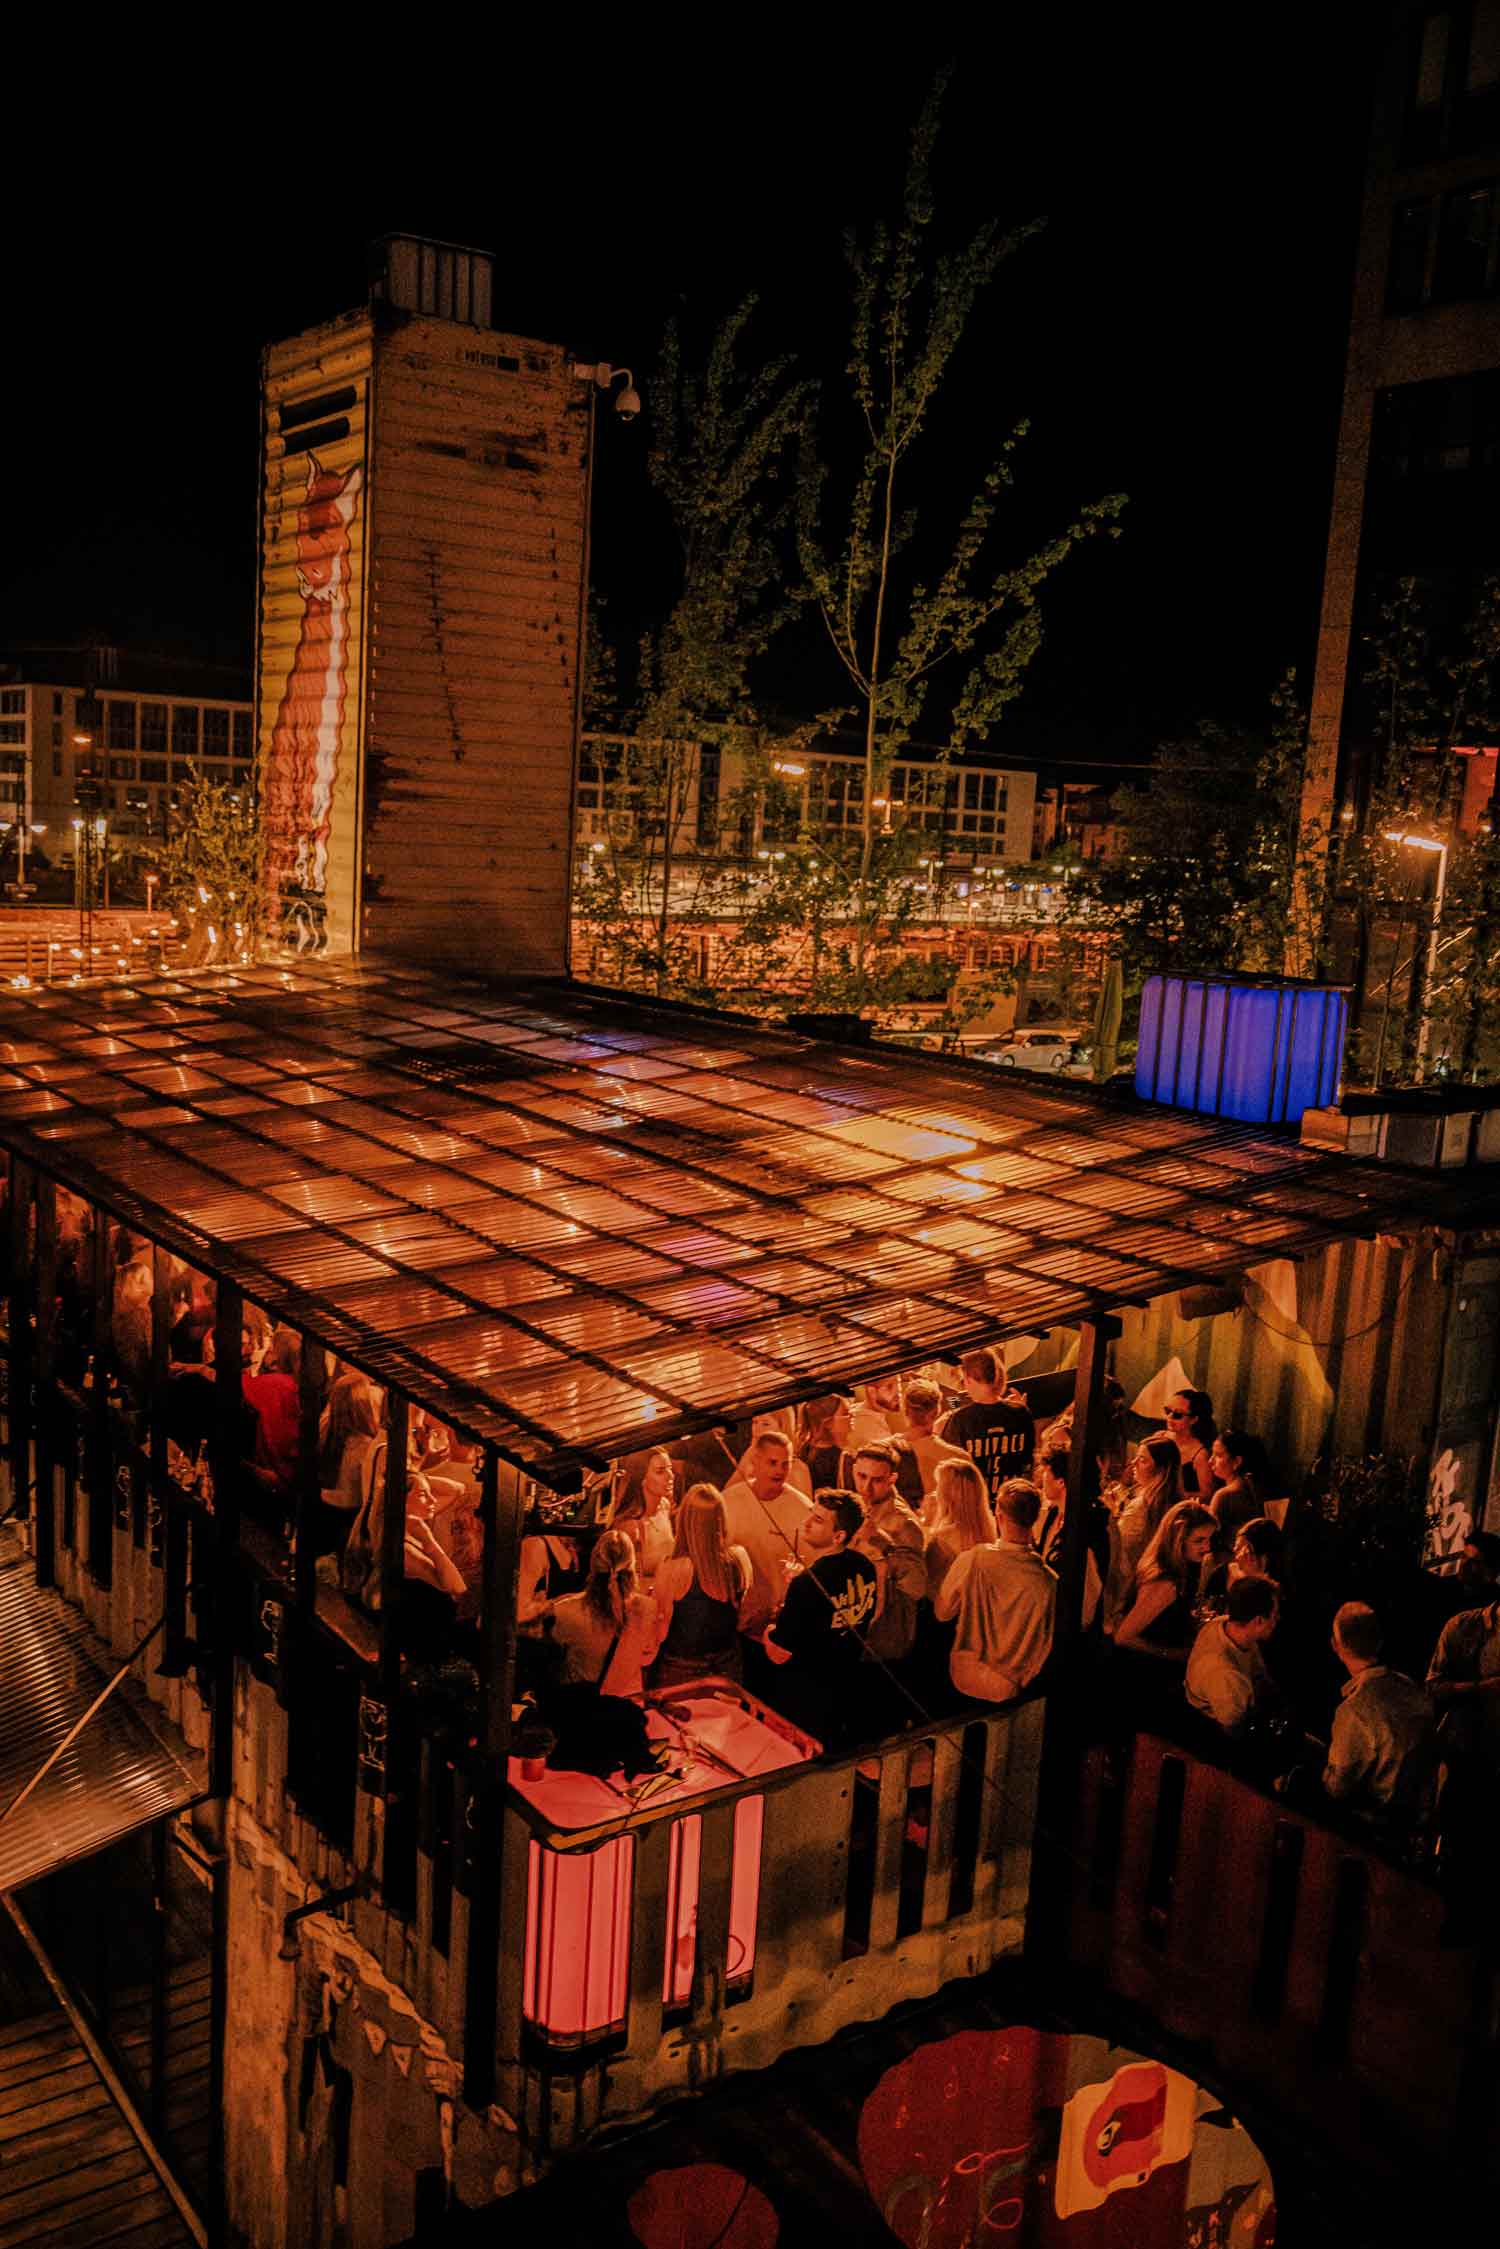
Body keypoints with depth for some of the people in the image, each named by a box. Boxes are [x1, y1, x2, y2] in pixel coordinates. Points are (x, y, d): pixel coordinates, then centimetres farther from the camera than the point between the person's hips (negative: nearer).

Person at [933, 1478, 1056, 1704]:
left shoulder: (972, 1560, -20)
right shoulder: (1048, 1581, -21)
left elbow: (941, 1613, -3)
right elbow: (1045, 1647, -8)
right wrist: (1023, 1679, 10)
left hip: (965, 1679, -1)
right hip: (1012, 1689, 1)